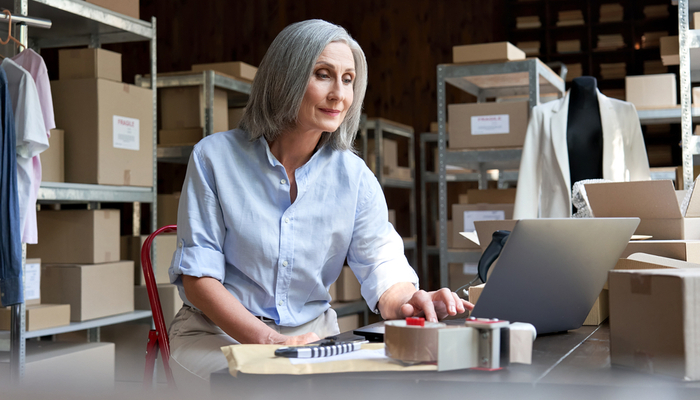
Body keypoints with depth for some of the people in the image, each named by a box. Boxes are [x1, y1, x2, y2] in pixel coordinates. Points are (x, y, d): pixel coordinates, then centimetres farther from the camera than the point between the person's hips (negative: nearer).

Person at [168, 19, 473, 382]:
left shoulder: (353, 176, 1)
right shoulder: (214, 157, -7)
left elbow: (381, 266, -8)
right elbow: (197, 275, -10)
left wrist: (405, 301, -34)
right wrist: (268, 339, -24)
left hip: (312, 335, 4)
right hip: (218, 334, -3)